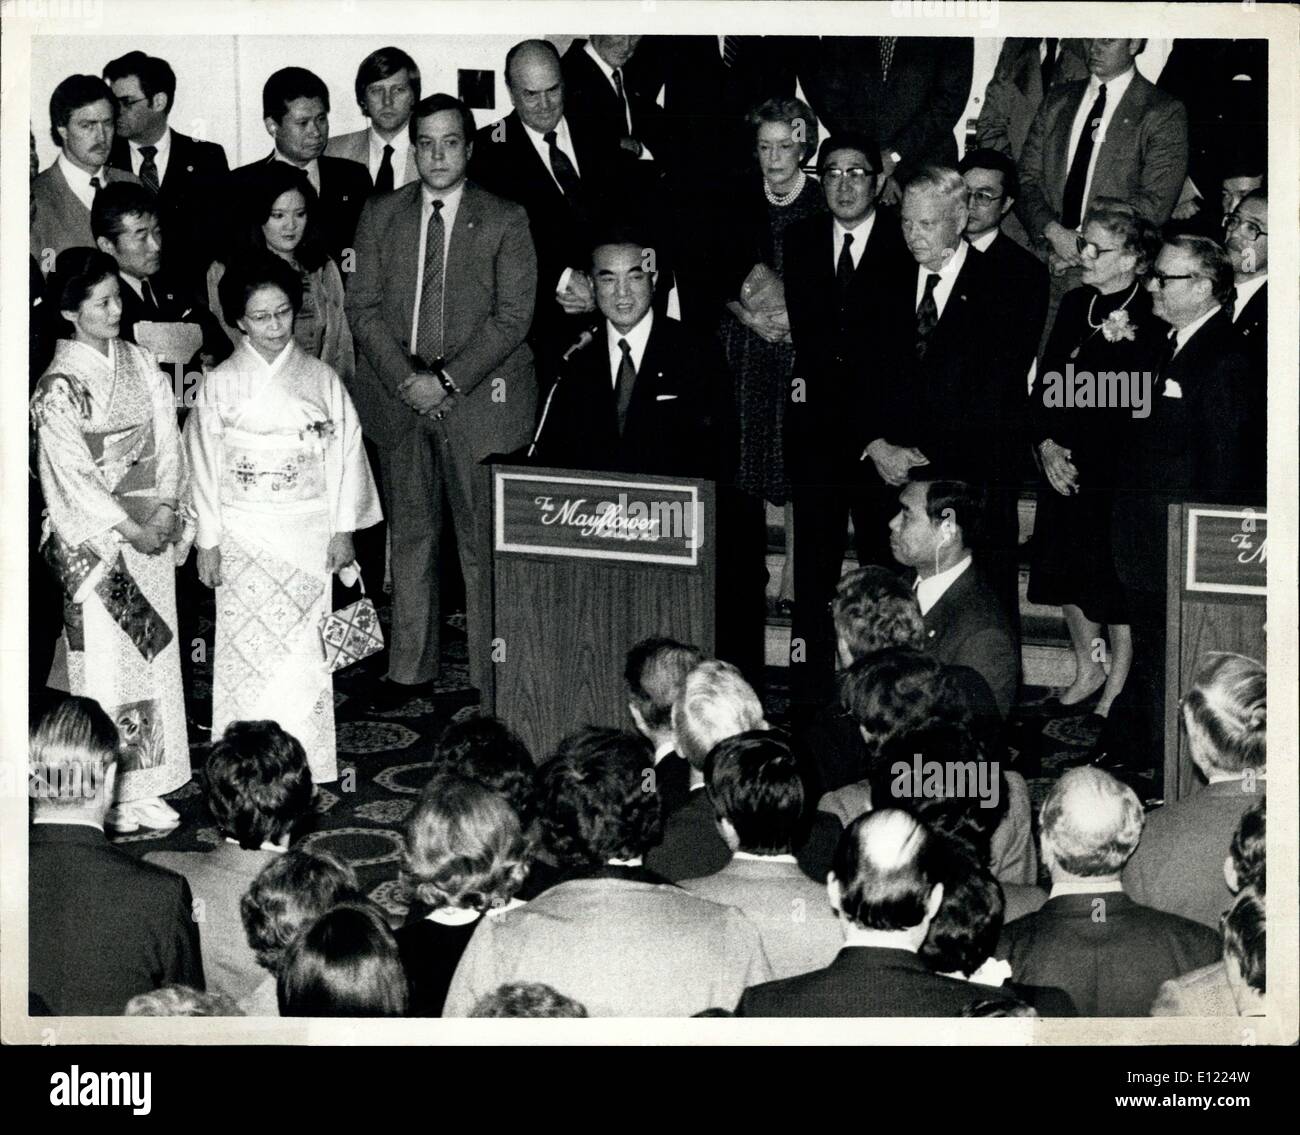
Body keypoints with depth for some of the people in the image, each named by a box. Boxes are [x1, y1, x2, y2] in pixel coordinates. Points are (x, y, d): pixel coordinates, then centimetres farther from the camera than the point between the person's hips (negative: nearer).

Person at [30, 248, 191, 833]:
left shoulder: (140, 363, 6)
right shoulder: (59, 387, -12)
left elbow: (168, 440, 5)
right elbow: (72, 475, -14)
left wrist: (165, 509, -9)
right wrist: (129, 530, -16)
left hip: (152, 531, 6)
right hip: (96, 539, -6)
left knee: (153, 654, 9)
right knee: (104, 660, -1)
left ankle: (146, 785, 17)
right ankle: (109, 793, 8)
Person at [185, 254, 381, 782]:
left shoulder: (320, 379, 3)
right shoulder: (219, 385, 0)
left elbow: (345, 452, 5)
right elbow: (203, 463, 2)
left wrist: (344, 528, 1)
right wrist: (207, 541, -1)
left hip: (309, 534, 1)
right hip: (244, 536, -1)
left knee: (305, 650, 1)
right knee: (248, 650, -1)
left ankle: (309, 770, 8)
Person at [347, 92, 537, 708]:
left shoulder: (504, 220, 0)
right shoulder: (380, 215, 9)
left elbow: (512, 316, -6)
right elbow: (363, 306, 5)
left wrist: (447, 381, -13)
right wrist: (405, 379, -9)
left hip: (478, 401, -3)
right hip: (399, 400, 3)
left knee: (484, 541, -2)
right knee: (408, 535, 10)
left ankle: (491, 678, 5)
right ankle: (410, 668, 19)